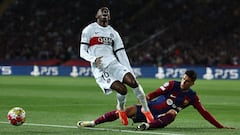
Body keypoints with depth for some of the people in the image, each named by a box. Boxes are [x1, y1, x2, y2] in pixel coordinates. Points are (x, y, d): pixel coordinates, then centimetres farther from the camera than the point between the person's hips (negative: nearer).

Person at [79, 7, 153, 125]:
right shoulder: (89, 30, 6)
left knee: (132, 81, -23)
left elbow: (122, 55, 15)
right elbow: (82, 53, 1)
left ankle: (146, 109, -8)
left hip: (113, 63, 4)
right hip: (99, 68, -4)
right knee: (122, 89, -24)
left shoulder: (113, 33, 18)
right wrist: (94, 59, -20)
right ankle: (121, 109, 8)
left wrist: (130, 72, 6)